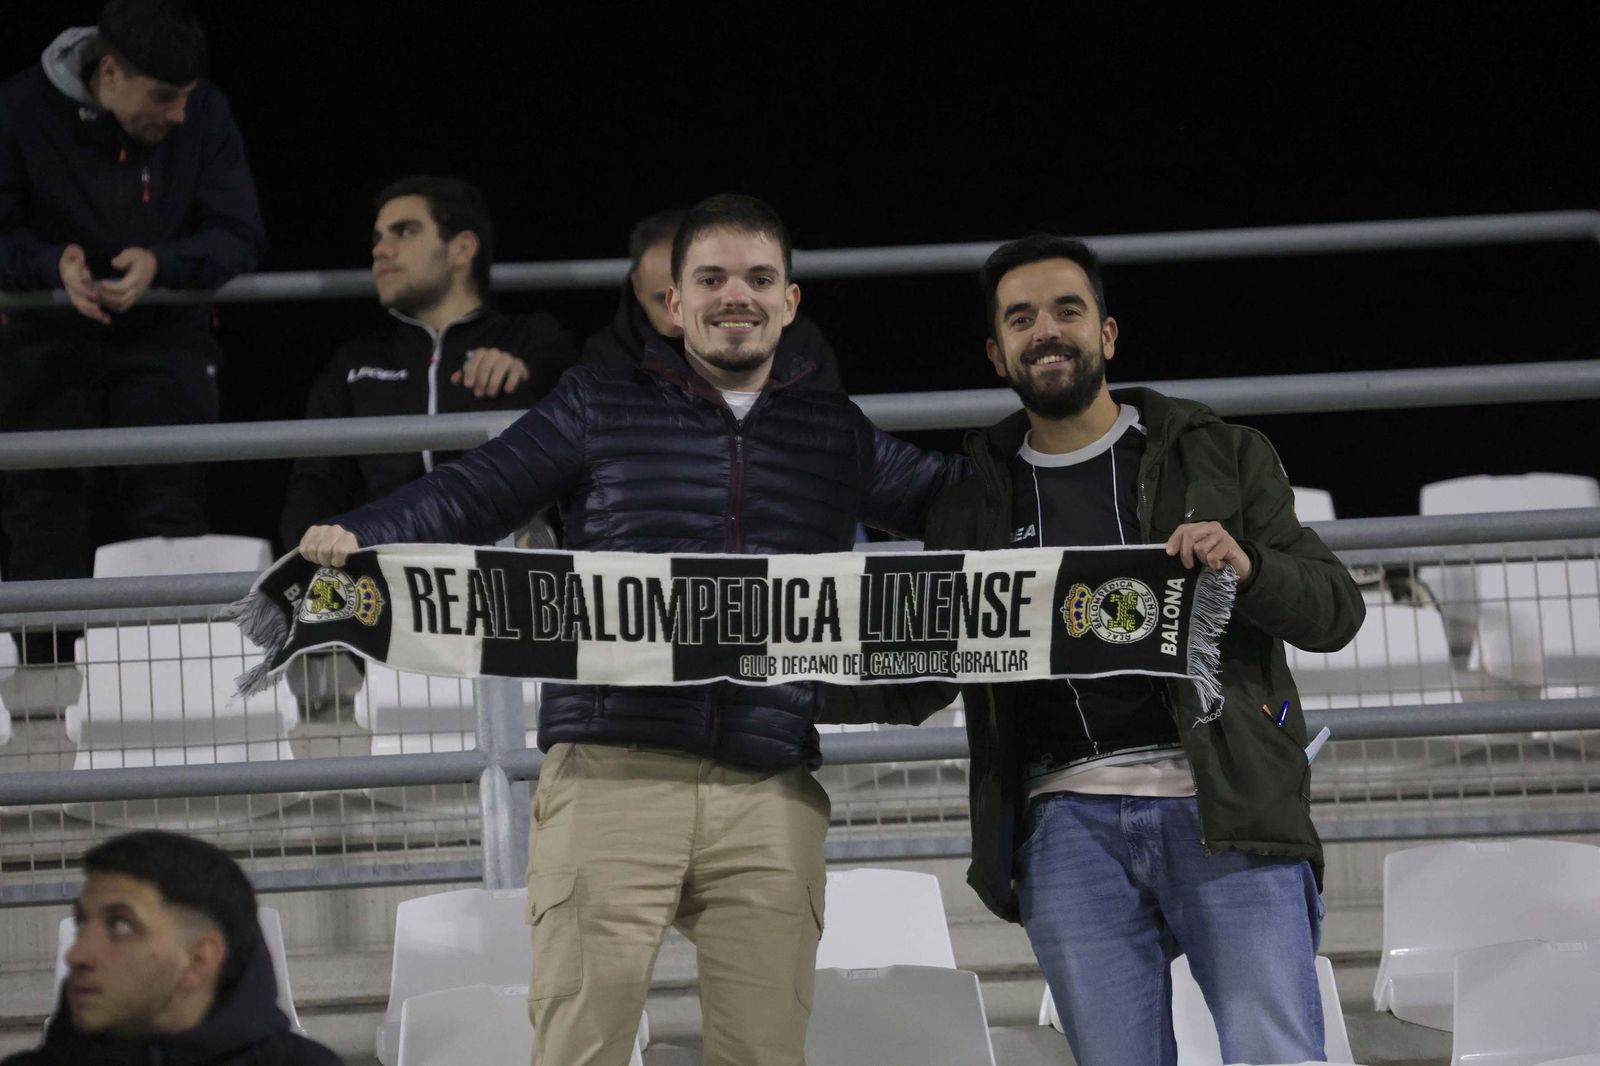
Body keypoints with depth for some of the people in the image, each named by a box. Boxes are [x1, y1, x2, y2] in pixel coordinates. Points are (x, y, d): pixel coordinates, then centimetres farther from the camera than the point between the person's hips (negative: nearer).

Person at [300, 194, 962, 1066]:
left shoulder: (833, 432, 19)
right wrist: (356, 536, -11)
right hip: (610, 777, -2)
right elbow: (472, 494, 5)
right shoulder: (602, 406, 11)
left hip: (768, 796, 3)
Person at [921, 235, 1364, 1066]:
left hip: (1223, 805, -2)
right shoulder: (973, 501, 16)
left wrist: (1247, 566, -14)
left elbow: (1334, 612, 7)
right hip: (1068, 819, 2)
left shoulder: (1222, 458, 12)